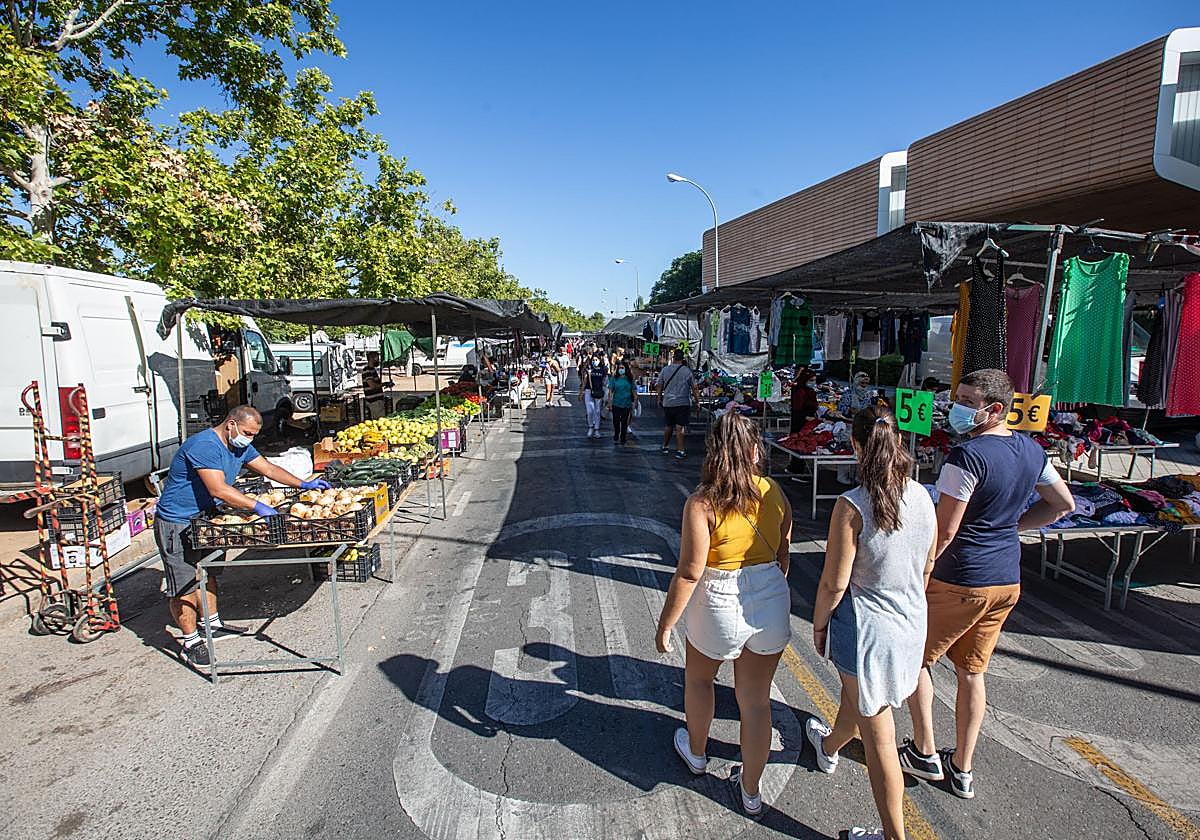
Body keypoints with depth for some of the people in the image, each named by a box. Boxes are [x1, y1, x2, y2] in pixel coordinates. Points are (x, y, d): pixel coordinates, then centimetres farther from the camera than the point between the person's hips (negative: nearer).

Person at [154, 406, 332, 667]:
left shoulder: (240, 445, 3)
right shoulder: (204, 446, -27)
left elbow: (268, 469, 9)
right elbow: (219, 490, -34)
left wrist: (304, 484, 0)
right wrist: (257, 506, -36)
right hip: (177, 524, -10)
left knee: (207, 574, 19)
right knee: (185, 584, -2)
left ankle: (213, 625, 33)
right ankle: (191, 642, 9)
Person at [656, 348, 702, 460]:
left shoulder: (665, 370, 0)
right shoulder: (687, 371, -5)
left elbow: (659, 386, 6)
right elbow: (694, 388, -2)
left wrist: (660, 399, 19)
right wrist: (697, 400, 8)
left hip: (668, 403, 3)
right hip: (683, 403, -3)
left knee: (668, 426, 17)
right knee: (680, 427, -3)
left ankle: (665, 447, 30)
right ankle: (679, 451, -4)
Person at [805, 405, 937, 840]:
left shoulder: (852, 506, -25)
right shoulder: (923, 497, -6)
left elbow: (834, 583, -19)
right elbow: (927, 567, 6)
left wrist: (818, 625, -3)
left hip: (866, 627, -7)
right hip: (911, 623, 7)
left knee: (879, 738, 9)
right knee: (855, 695, 32)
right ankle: (829, 748, 59)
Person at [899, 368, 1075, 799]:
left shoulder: (968, 455, -22)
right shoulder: (1031, 450, 3)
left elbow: (944, 530, -22)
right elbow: (1064, 504, 18)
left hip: (958, 582, -7)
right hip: (1007, 582, 7)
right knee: (972, 671, 17)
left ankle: (924, 752, 22)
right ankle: (963, 769, 28)